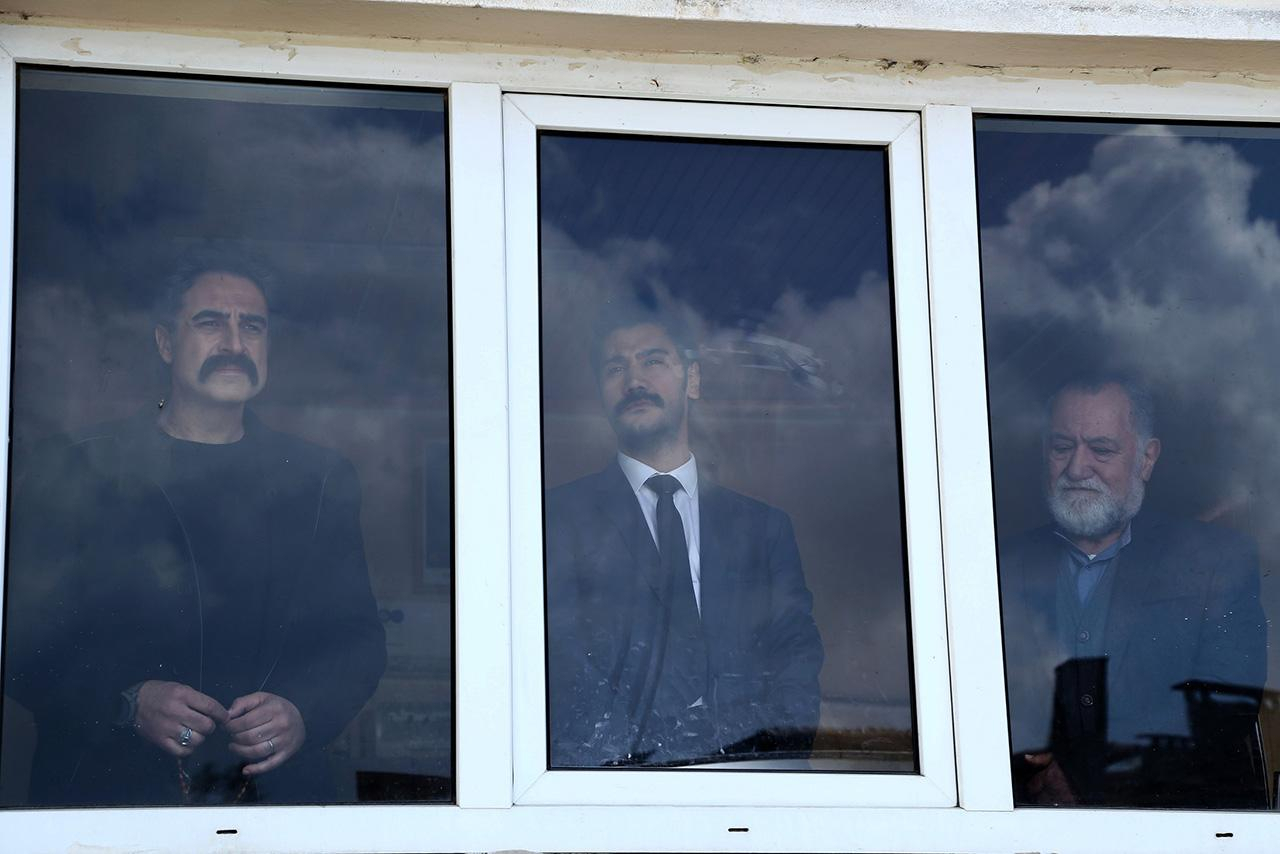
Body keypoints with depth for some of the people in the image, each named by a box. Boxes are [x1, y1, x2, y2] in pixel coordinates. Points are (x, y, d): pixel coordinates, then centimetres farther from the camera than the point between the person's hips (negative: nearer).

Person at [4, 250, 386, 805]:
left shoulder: (321, 482, 15)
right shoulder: (74, 472, 8)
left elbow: (358, 636, 13)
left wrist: (303, 714, -7)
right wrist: (127, 703, -13)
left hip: (275, 794, 1)